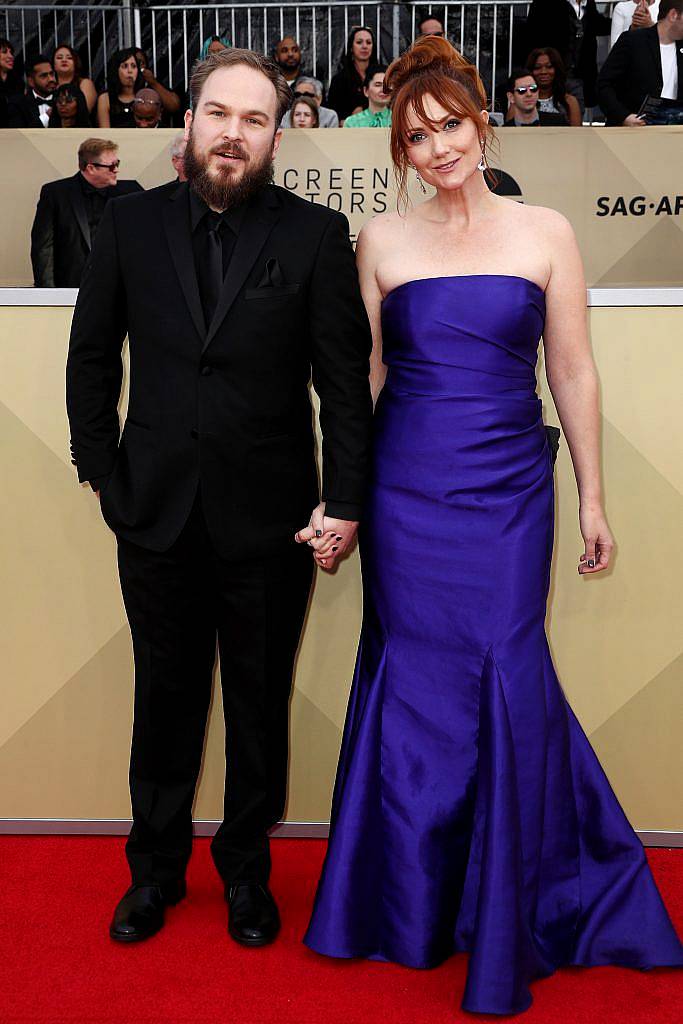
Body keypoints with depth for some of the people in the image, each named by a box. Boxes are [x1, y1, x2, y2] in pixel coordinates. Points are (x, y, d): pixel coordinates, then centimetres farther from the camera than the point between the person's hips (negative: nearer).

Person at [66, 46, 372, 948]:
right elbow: (91, 359, 8)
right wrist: (103, 472, 2)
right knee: (165, 696, 15)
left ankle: (247, 868, 33)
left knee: (259, 704, 12)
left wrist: (344, 500, -9)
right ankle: (156, 867, 34)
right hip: (157, 512, 2)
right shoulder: (130, 225, 3)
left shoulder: (316, 235, -3)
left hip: (268, 522, -1)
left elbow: (346, 380, -4)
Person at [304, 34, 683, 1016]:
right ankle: (412, 901, 29)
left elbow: (573, 373, 5)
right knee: (416, 682, 7)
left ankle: (509, 911, 21)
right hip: (407, 488, 1)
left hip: (509, 489, 0)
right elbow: (364, 374, 8)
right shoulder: (383, 239, 4)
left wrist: (593, 499, 4)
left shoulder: (545, 232, 3)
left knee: (510, 677, -1)